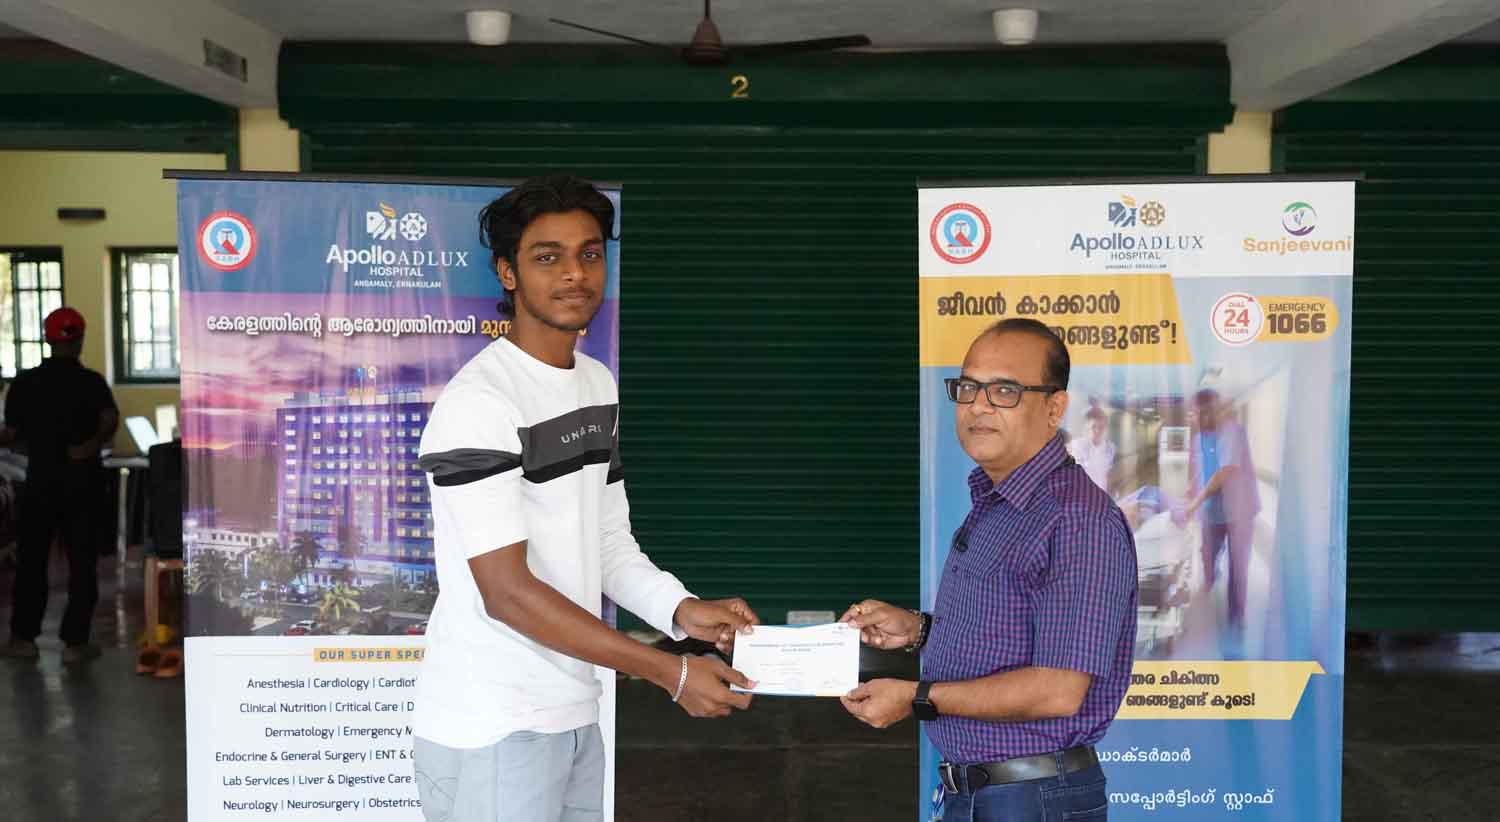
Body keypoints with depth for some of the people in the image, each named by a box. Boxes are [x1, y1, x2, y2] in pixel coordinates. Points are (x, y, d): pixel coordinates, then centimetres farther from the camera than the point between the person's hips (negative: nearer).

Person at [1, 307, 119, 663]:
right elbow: (111, 419, -25)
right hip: (82, 481, -2)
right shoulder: (91, 382, -7)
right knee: (82, 561, 4)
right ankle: (75, 642, 5)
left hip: (40, 480, 2)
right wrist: (91, 445, -16)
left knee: (31, 559, 14)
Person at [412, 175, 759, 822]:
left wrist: (683, 611, -8)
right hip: (490, 735, -7)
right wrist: (672, 672, -19)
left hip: (574, 717, 7)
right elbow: (507, 591, -21)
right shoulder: (478, 403, -18)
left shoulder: (599, 384, 8)